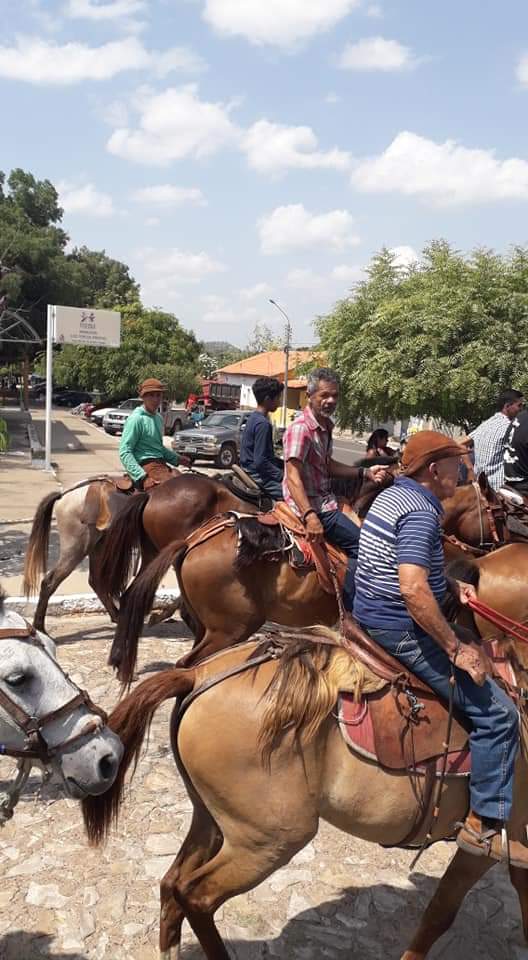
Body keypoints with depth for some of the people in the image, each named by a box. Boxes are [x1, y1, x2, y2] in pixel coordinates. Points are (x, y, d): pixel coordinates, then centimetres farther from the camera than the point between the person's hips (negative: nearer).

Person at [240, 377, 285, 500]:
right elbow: (260, 462, -23)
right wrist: (282, 476, -16)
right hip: (258, 476, -11)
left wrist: (285, 464, 14)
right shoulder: (263, 423, -18)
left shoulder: (254, 418, 13)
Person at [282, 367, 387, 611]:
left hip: (325, 498, 10)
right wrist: (310, 516, -37)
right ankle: (350, 612, -9)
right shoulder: (300, 428, -19)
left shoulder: (325, 426, 11)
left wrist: (364, 472, 11)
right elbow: (293, 476, -27)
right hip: (312, 505, -10)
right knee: (361, 544, -14)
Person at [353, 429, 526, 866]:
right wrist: (456, 649, -23)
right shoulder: (420, 511, -20)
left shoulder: (392, 495, 11)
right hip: (401, 630, -11)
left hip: (370, 617, 11)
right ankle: (486, 824, 2)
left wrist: (453, 584, 11)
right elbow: (413, 589, -32)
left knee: (475, 648, 30)